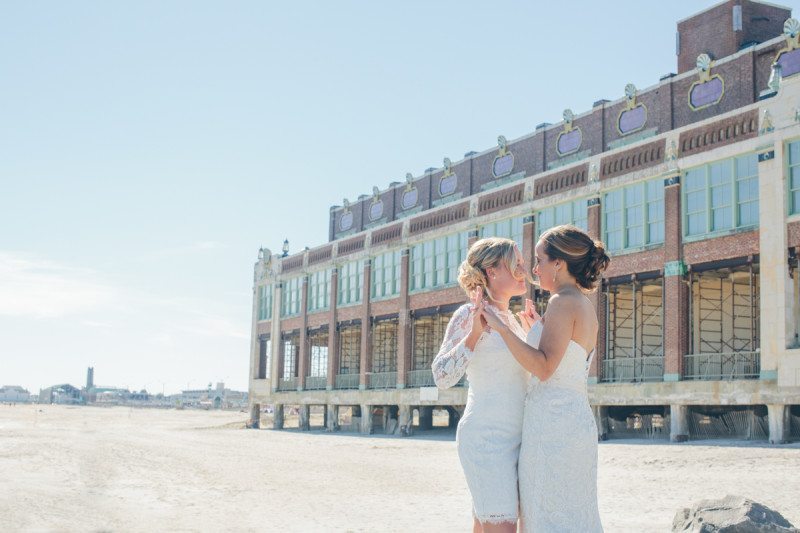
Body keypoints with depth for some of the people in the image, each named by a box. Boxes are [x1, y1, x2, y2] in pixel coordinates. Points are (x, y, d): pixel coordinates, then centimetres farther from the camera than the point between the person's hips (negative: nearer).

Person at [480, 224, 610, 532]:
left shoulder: (563, 302, -11)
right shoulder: (585, 306, 17)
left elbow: (544, 367, -22)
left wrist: (501, 327, -21)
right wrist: (537, 328, 28)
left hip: (553, 421, -10)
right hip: (575, 418, 10)